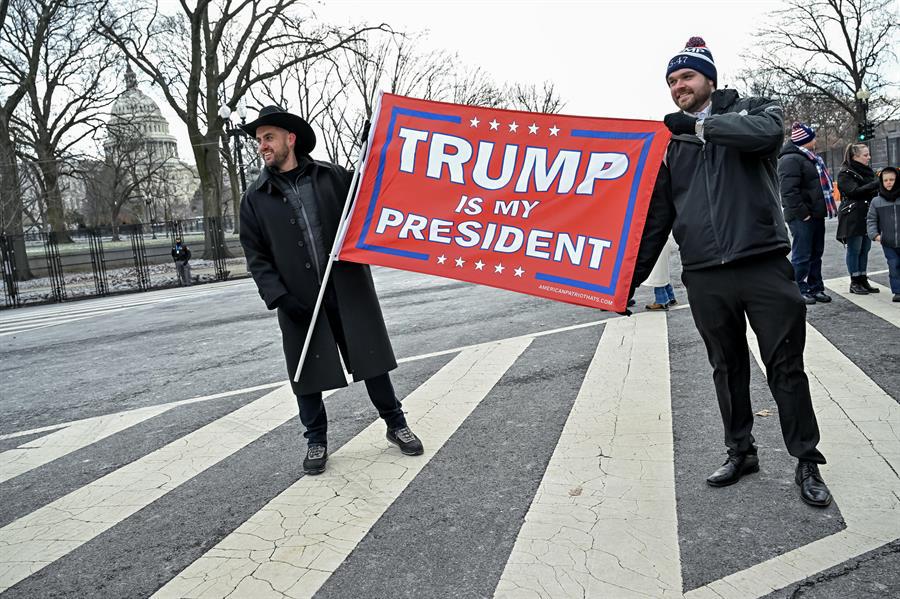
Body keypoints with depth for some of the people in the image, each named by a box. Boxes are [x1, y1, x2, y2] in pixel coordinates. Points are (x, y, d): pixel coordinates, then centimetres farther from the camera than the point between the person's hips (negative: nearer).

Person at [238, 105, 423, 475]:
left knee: (371, 358, 7)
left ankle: (395, 424, 25)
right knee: (307, 372, 7)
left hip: (348, 289, 0)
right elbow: (256, 257, 2)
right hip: (299, 300, 0)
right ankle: (316, 441, 26)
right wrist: (279, 297, -10)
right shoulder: (256, 199, 5)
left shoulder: (332, 176, 5)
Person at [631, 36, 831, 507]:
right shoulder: (671, 145, 15)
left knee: (785, 366, 3)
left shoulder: (749, 110, 7)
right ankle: (741, 452, 28)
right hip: (704, 278, 3)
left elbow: (769, 130, -19)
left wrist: (699, 125, -15)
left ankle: (806, 462, 17)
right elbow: (656, 217, 14)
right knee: (727, 369, 12)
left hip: (763, 266, -3)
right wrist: (632, 275, 9)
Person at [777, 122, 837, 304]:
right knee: (802, 255, -4)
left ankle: (816, 288, 23)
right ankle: (799, 291, 5)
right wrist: (802, 212, -22)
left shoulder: (810, 158, 19)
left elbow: (821, 183, 28)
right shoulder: (790, 159, -15)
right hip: (801, 218, -10)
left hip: (816, 214, 10)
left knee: (816, 253, 14)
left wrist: (821, 209, 19)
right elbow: (789, 190, -23)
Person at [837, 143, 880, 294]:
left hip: (867, 216, 8)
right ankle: (854, 283, 5)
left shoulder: (867, 170, 17)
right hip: (853, 218, -7)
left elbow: (873, 191, 23)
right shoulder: (845, 173, -8)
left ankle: (863, 280, 16)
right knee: (854, 250, -2)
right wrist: (877, 183, -20)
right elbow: (855, 191, -19)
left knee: (865, 249, 9)